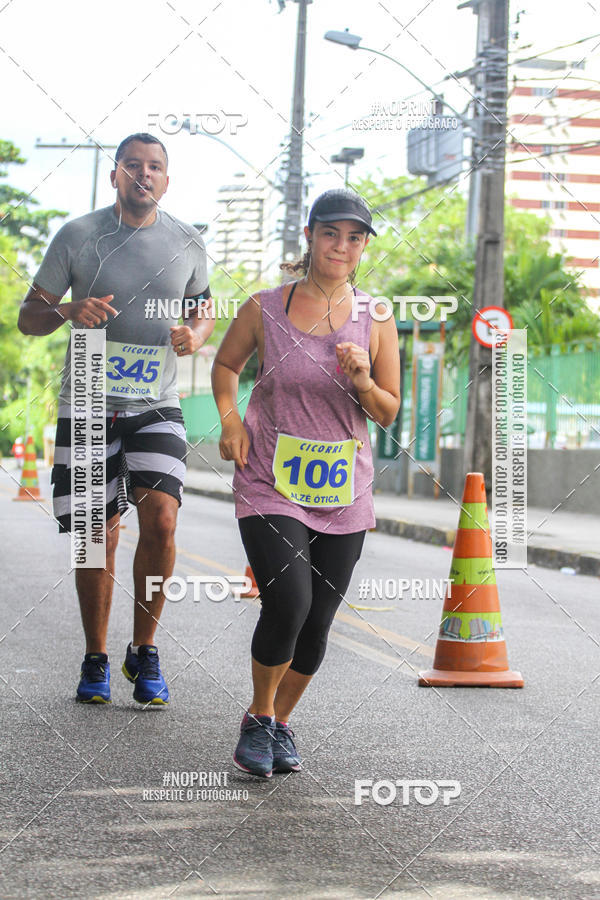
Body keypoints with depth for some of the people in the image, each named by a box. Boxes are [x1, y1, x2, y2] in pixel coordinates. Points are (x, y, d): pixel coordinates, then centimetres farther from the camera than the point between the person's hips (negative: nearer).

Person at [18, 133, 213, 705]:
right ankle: (96, 661, 20)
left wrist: (195, 335, -5)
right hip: (87, 405, -1)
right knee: (97, 540, 3)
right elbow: (29, 317, 4)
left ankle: (143, 652, 0)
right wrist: (67, 311, -18)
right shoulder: (77, 236, 0)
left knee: (160, 521, -17)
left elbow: (204, 311, 19)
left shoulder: (187, 244, 5)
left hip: (156, 406, 1)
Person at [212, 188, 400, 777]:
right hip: (269, 484, -2)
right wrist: (229, 418, 0)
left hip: (342, 493, 3)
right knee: (288, 601, -20)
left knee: (316, 623, 5)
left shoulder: (375, 321, 2)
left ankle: (281, 722, 30)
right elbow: (226, 363, 17)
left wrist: (363, 381, -14)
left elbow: (388, 414, 7)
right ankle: (258, 718, 6)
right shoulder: (263, 309, -2)